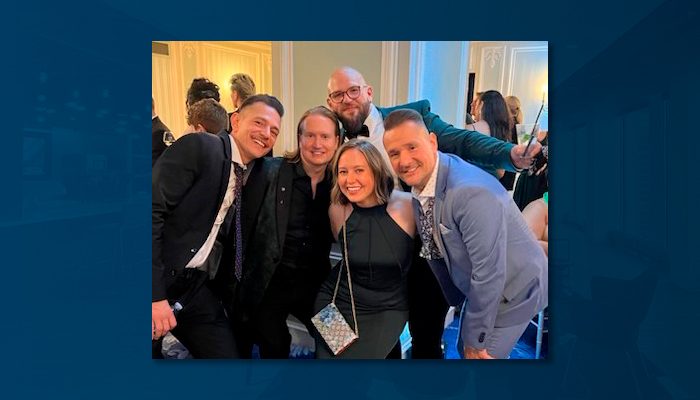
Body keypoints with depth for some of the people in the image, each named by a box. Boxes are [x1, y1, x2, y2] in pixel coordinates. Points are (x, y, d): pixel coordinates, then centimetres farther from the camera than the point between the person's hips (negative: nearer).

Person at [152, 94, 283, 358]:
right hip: (159, 282, -6)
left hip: (196, 287, 6)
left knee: (227, 354, 6)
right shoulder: (198, 147, -11)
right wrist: (155, 294, -21)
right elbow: (151, 209, -19)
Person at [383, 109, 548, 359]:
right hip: (476, 289, 8)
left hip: (513, 292, -8)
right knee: (464, 349, 23)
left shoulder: (472, 193, -35)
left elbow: (489, 275, -31)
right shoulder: (419, 184, -8)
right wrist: (454, 298, 15)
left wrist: (476, 339, -19)